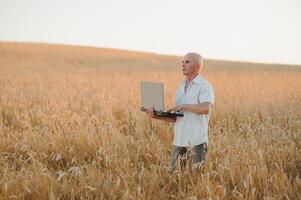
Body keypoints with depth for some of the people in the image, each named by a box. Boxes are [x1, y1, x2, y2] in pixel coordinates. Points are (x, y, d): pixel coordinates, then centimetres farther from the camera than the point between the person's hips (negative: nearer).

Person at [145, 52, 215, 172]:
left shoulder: (204, 86, -5)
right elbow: (175, 118, 15)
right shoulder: (181, 87, 17)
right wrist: (156, 116, 1)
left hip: (197, 141, -7)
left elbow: (206, 108, -24)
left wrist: (184, 106, -17)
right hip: (179, 140, 7)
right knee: (173, 173, 7)